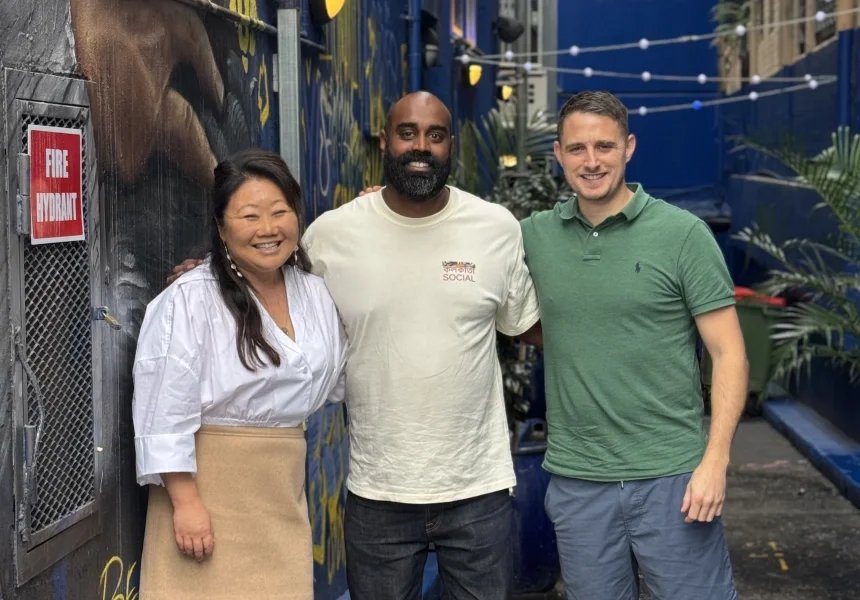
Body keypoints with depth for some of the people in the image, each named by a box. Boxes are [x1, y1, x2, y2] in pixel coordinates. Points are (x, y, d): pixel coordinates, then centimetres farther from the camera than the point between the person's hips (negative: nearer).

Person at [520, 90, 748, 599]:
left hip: (671, 478, -3)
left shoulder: (683, 234, -5)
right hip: (576, 482, 3)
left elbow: (728, 353, -5)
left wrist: (715, 462, -13)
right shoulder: (535, 236, 4)